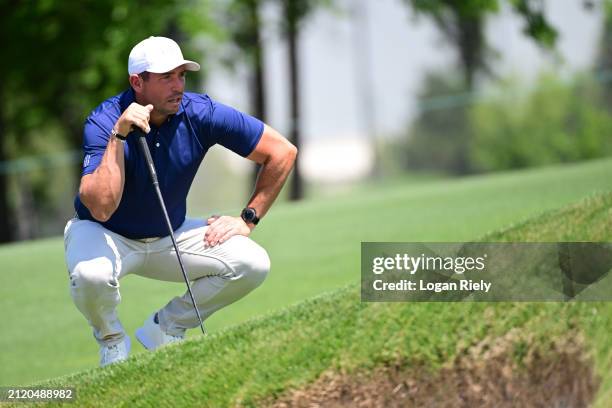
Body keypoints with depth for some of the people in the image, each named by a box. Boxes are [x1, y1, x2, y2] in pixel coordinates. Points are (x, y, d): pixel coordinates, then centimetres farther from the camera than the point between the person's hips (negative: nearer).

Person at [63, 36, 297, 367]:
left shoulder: (200, 113, -18)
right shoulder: (103, 122, -26)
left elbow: (283, 152, -9)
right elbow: (101, 208, -39)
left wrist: (248, 220, -8)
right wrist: (118, 136, -42)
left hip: (170, 236, 4)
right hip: (106, 234, -4)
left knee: (253, 263, -18)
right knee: (90, 273, -39)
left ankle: (165, 328, 5)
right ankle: (111, 340, -3)